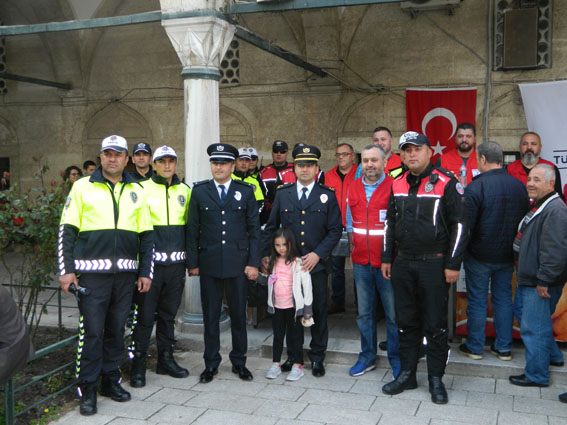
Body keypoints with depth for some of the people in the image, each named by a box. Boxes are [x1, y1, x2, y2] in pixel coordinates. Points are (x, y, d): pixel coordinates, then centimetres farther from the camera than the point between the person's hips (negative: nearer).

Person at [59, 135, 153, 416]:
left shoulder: (136, 191, 11)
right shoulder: (82, 187, 3)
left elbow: (146, 235, 12)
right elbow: (67, 231, 0)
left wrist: (145, 272, 7)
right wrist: (66, 270, -7)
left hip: (125, 274, 3)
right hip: (91, 273, -3)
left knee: (116, 329, 12)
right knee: (91, 331, -1)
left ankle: (111, 380, 26)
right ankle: (87, 389, 11)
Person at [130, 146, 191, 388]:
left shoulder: (185, 191, 11)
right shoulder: (143, 189, -3)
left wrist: (190, 257, 12)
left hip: (176, 263, 4)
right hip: (150, 262, -4)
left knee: (168, 313, 14)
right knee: (145, 315, 0)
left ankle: (166, 359, 26)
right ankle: (138, 365, 11)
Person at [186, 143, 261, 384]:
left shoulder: (245, 191, 4)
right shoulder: (199, 191, 5)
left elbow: (254, 229, 3)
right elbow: (192, 229, 4)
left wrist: (254, 262, -3)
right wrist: (192, 263, 0)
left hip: (238, 263, 0)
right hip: (209, 264, 0)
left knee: (238, 315, 8)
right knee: (210, 316, 8)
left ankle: (239, 362, 23)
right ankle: (211, 364, 21)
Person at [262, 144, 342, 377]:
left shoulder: (327, 196, 1)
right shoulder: (282, 194, 6)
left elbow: (335, 230, -1)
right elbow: (271, 227, 10)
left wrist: (317, 254, -12)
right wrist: (265, 254, 0)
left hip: (317, 264, -1)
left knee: (318, 311, 7)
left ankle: (317, 357, 21)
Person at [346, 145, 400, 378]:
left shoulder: (394, 187, -6)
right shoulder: (353, 188, 10)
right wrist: (354, 248, 14)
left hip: (387, 262, -5)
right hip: (361, 262, 5)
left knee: (393, 313, 2)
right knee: (364, 313, 13)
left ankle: (396, 359, 17)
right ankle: (367, 357, 26)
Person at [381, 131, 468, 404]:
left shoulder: (447, 183, -8)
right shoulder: (397, 184, 9)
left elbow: (459, 225, -8)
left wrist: (453, 264, -12)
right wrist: (386, 258, 13)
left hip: (434, 263, -5)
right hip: (403, 264, 5)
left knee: (435, 325, 3)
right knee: (406, 322, 12)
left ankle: (436, 379, 17)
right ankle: (407, 374, 24)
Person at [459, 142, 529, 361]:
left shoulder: (475, 187, -19)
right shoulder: (519, 186, 0)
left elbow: (466, 225, -17)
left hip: (479, 256, -5)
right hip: (507, 255, 5)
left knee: (477, 300, 7)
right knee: (503, 299, 14)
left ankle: (474, 347, 17)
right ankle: (504, 348, 22)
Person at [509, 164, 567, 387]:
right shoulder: (537, 206, 14)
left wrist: (544, 281, -25)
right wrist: (522, 268, 24)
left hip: (541, 283, -11)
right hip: (527, 278, 11)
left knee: (533, 327, -3)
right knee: (522, 313, 23)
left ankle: (536, 375, 11)